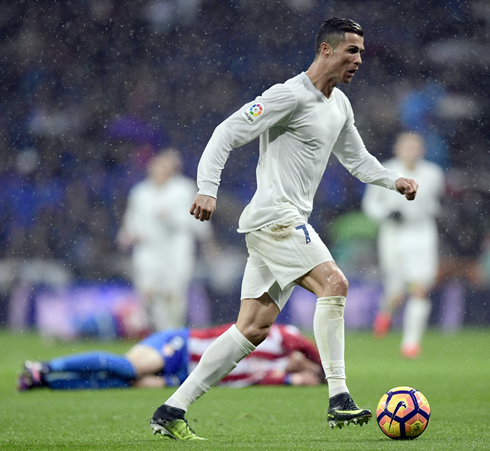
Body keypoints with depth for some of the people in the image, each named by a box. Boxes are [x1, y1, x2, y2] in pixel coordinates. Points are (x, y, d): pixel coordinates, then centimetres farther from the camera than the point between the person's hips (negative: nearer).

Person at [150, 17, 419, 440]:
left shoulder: (340, 104, 17)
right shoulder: (290, 95, -11)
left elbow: (357, 159, 29)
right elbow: (227, 133, -14)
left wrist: (395, 180, 11)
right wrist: (207, 189, -24)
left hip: (290, 222, 9)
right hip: (274, 215, -9)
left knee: (254, 329, 4)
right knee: (334, 283, -21)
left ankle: (172, 411, 5)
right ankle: (338, 400, -22)